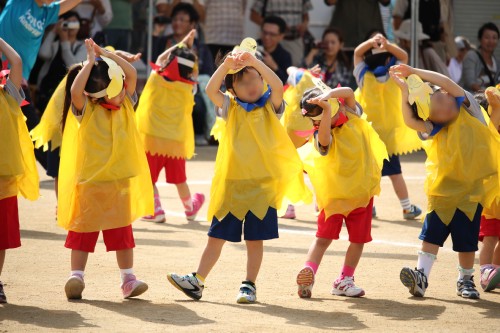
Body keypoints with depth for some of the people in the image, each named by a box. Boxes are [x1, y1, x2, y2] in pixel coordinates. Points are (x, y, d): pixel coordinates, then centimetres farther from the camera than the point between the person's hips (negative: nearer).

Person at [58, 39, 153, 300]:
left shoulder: (125, 105, 7)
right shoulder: (86, 110, -7)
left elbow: (132, 74, -2)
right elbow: (75, 90, -29)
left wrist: (108, 55, -11)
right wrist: (90, 62, -24)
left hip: (120, 181, 4)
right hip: (90, 181, -4)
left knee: (122, 230, 4)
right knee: (84, 229, 0)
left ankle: (127, 278, 1)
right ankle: (76, 276, 0)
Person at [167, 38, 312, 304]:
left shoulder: (270, 107, 2)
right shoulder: (230, 108, 7)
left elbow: (278, 86, -17)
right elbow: (211, 90, -9)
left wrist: (254, 62, -26)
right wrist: (226, 65, -23)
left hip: (262, 182, -2)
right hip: (231, 182, 2)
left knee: (255, 237, 2)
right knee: (217, 235, 5)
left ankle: (249, 285, 11)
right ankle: (197, 281, 8)